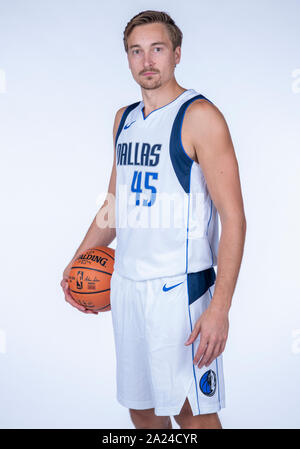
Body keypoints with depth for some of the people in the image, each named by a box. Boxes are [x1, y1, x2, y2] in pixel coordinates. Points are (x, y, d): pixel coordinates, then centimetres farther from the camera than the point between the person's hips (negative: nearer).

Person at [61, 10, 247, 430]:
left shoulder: (199, 115, -10)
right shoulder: (125, 119, 12)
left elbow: (234, 219, -14)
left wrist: (220, 307, -21)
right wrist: (77, 261, 15)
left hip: (179, 287, -6)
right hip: (126, 284, 7)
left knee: (191, 411, 0)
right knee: (142, 407, 14)